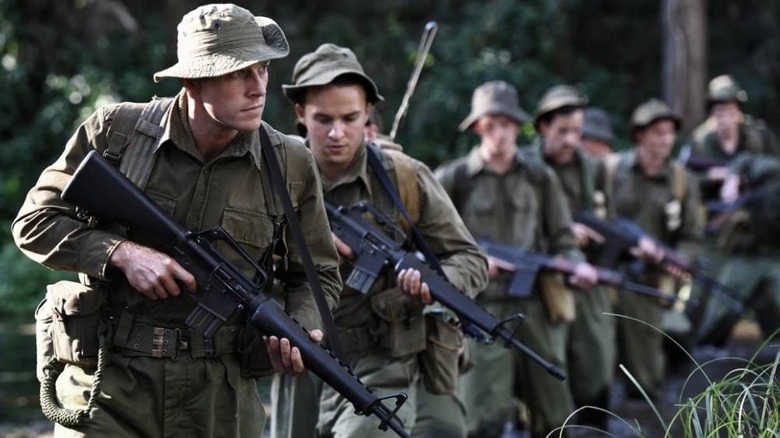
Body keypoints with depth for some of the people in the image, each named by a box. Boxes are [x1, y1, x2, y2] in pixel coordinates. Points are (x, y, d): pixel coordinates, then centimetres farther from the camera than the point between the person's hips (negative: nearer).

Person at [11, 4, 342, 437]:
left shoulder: (291, 165, 3)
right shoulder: (114, 132, -1)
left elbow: (317, 275, 14)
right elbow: (34, 223, 3)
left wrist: (301, 329, -8)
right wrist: (123, 254, -11)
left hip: (219, 400, 2)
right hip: (112, 388, -1)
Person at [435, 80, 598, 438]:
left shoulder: (541, 179, 10)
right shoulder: (454, 179, 2)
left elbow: (562, 240, 12)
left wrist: (576, 265, -8)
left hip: (536, 307, 3)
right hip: (482, 310, -3)